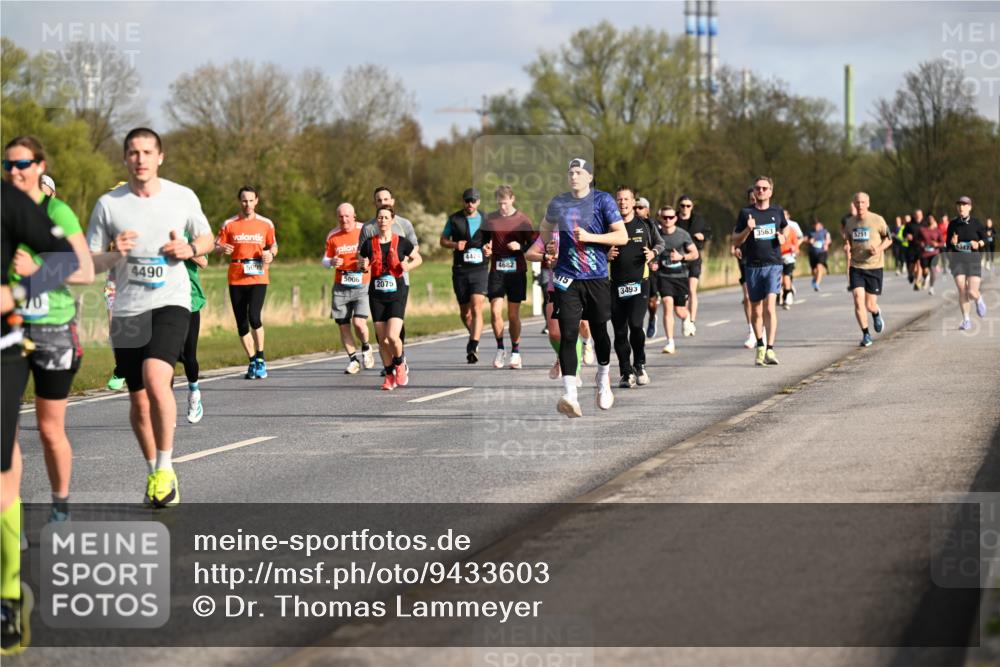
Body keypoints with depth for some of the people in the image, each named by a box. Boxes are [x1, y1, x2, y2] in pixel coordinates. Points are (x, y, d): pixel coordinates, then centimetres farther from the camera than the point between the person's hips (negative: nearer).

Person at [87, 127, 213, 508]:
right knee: (139, 401, 7)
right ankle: (153, 472, 29)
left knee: (156, 380, -25)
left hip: (171, 304, -2)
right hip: (127, 311, 2)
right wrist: (116, 255, -16)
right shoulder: (109, 204, 1)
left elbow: (206, 238, 19)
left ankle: (166, 470, -11)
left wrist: (190, 250, -4)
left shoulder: (183, 198, 2)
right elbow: (88, 263, 5)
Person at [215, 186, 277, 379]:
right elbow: (216, 246, 7)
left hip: (258, 278, -2)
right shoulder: (229, 224, 5)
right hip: (236, 279, 2)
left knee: (254, 317, -19)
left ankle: (260, 359, -4)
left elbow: (273, 246, 18)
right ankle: (253, 361, 17)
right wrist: (223, 249, -16)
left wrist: (271, 255, -5)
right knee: (241, 323, 3)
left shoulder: (266, 224, 7)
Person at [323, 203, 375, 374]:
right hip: (340, 287, 3)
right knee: (343, 325, 2)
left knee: (359, 322, -15)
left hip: (362, 285, -3)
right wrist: (331, 262, -12)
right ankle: (353, 360, 18)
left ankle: (366, 348, 15)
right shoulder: (333, 236, 4)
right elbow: (325, 260, 11)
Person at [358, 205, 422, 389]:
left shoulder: (402, 242, -3)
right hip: (377, 296, 3)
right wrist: (363, 266, -11)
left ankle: (400, 365, 13)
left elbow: (418, 259, 11)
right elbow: (361, 265, 12)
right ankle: (389, 375, 19)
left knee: (392, 336, -16)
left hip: (397, 293, -2)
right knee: (382, 339, 2)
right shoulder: (369, 244, 1)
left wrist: (408, 266, -9)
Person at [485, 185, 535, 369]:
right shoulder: (490, 219, 6)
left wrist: (520, 246, -15)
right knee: (495, 311, -9)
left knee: (513, 314, 3)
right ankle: (500, 349, 8)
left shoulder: (522, 219, 1)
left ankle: (515, 352, 16)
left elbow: (533, 245, 3)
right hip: (496, 270, 1)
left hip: (517, 271, -1)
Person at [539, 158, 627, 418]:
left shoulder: (603, 200, -3)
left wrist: (590, 237, -18)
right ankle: (569, 395, -20)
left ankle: (603, 380, 39)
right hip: (567, 279, 1)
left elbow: (622, 236, -9)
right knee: (568, 334, -12)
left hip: (597, 279, -1)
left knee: (599, 331, 10)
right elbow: (546, 226, 31)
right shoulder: (558, 204, 8)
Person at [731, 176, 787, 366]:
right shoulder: (746, 213, 3)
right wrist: (747, 230, -14)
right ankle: (760, 347, 27)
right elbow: (735, 241, 4)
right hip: (752, 266, 1)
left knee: (770, 307, -16)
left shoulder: (777, 212, 8)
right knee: (756, 311, 8)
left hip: (773, 265, -1)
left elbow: (783, 231, 26)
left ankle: (770, 350, -19)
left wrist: (782, 238, 3)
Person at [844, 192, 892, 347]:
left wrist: (879, 249, -14)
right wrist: (848, 249, 0)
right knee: (858, 301, -12)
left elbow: (889, 239, 4)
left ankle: (876, 314, 38)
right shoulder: (850, 223, 5)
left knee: (870, 305, 0)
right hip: (856, 267, 2)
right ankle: (866, 334, 0)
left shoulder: (877, 220, -5)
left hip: (874, 266, -2)